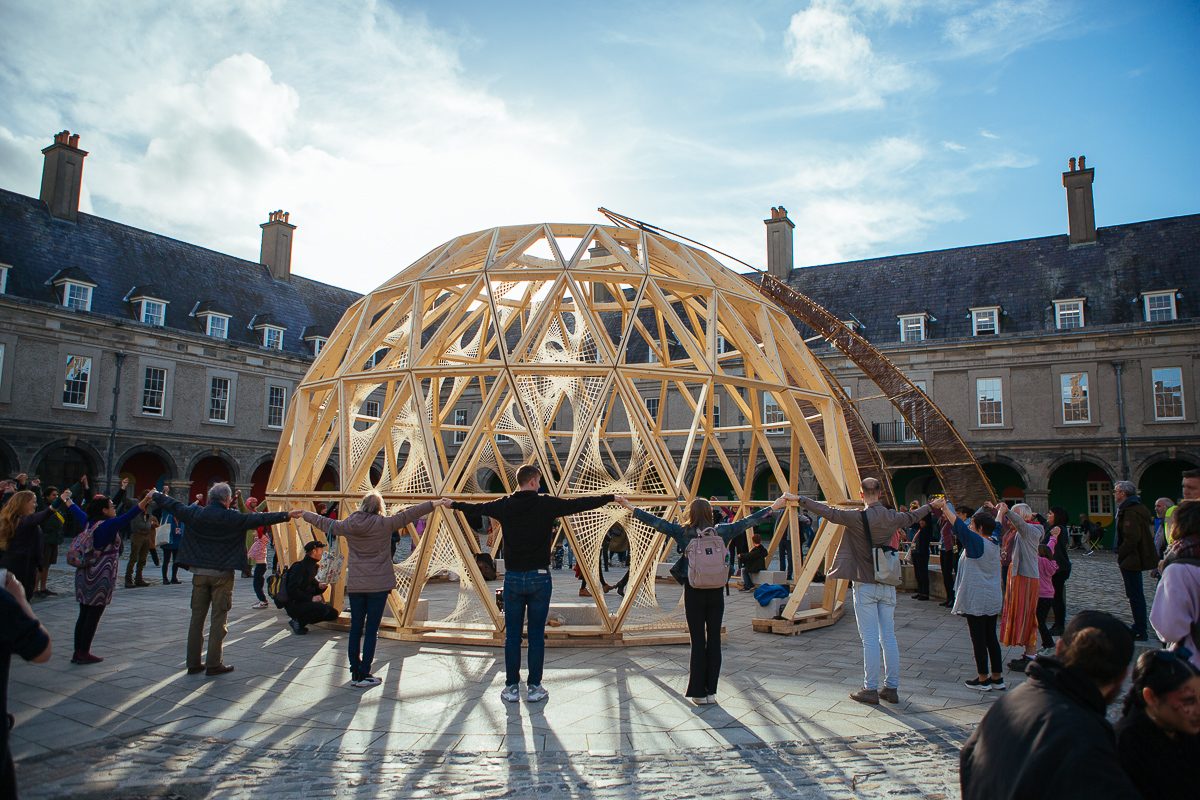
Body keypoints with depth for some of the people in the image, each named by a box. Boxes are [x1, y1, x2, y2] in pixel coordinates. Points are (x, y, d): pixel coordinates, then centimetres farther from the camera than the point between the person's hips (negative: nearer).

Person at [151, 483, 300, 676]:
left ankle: (193, 663, 17)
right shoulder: (233, 518, -11)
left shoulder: (194, 514, 1)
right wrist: (286, 515, -13)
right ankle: (214, 664, 5)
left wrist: (155, 495, 33)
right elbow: (260, 519, -14)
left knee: (197, 617, 10)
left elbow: (172, 505, 15)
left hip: (199, 573, 4)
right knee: (218, 618, 2)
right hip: (222, 574, -4)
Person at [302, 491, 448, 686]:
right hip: (378, 583, -4)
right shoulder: (384, 524, -9)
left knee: (356, 628, 12)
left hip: (355, 584, 4)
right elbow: (409, 513, -9)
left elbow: (324, 523, 18)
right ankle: (364, 674, 2)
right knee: (371, 629, 0)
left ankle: (355, 672, 19)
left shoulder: (347, 526, 3)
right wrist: (436, 504, -8)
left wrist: (305, 515, 36)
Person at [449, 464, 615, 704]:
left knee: (512, 635, 8)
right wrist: (611, 498, 10)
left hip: (512, 578, 2)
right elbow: (580, 504, -1)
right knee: (536, 635, 5)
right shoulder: (546, 504, -7)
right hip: (539, 578, -2)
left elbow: (477, 507, 19)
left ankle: (512, 688, 13)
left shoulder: (503, 506, 2)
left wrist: (454, 504, 39)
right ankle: (535, 688, 11)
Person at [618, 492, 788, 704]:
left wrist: (630, 508, 4)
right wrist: (775, 506, 16)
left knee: (698, 640, 4)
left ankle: (699, 692, 9)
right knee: (714, 639, 8)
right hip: (716, 592, 2)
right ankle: (711, 691, 14)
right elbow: (748, 521, 7)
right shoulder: (721, 532, -1)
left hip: (693, 591, -1)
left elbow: (656, 522, -3)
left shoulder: (684, 533, -6)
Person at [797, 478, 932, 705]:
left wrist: (802, 501, -14)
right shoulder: (893, 518, 4)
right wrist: (929, 507, 43)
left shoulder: (857, 517, -13)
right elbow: (913, 516, 24)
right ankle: (891, 688, 19)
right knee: (889, 637, 12)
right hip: (888, 585, 5)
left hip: (865, 585, -5)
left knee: (870, 639, -1)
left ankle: (870, 689, 4)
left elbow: (829, 512, -19)